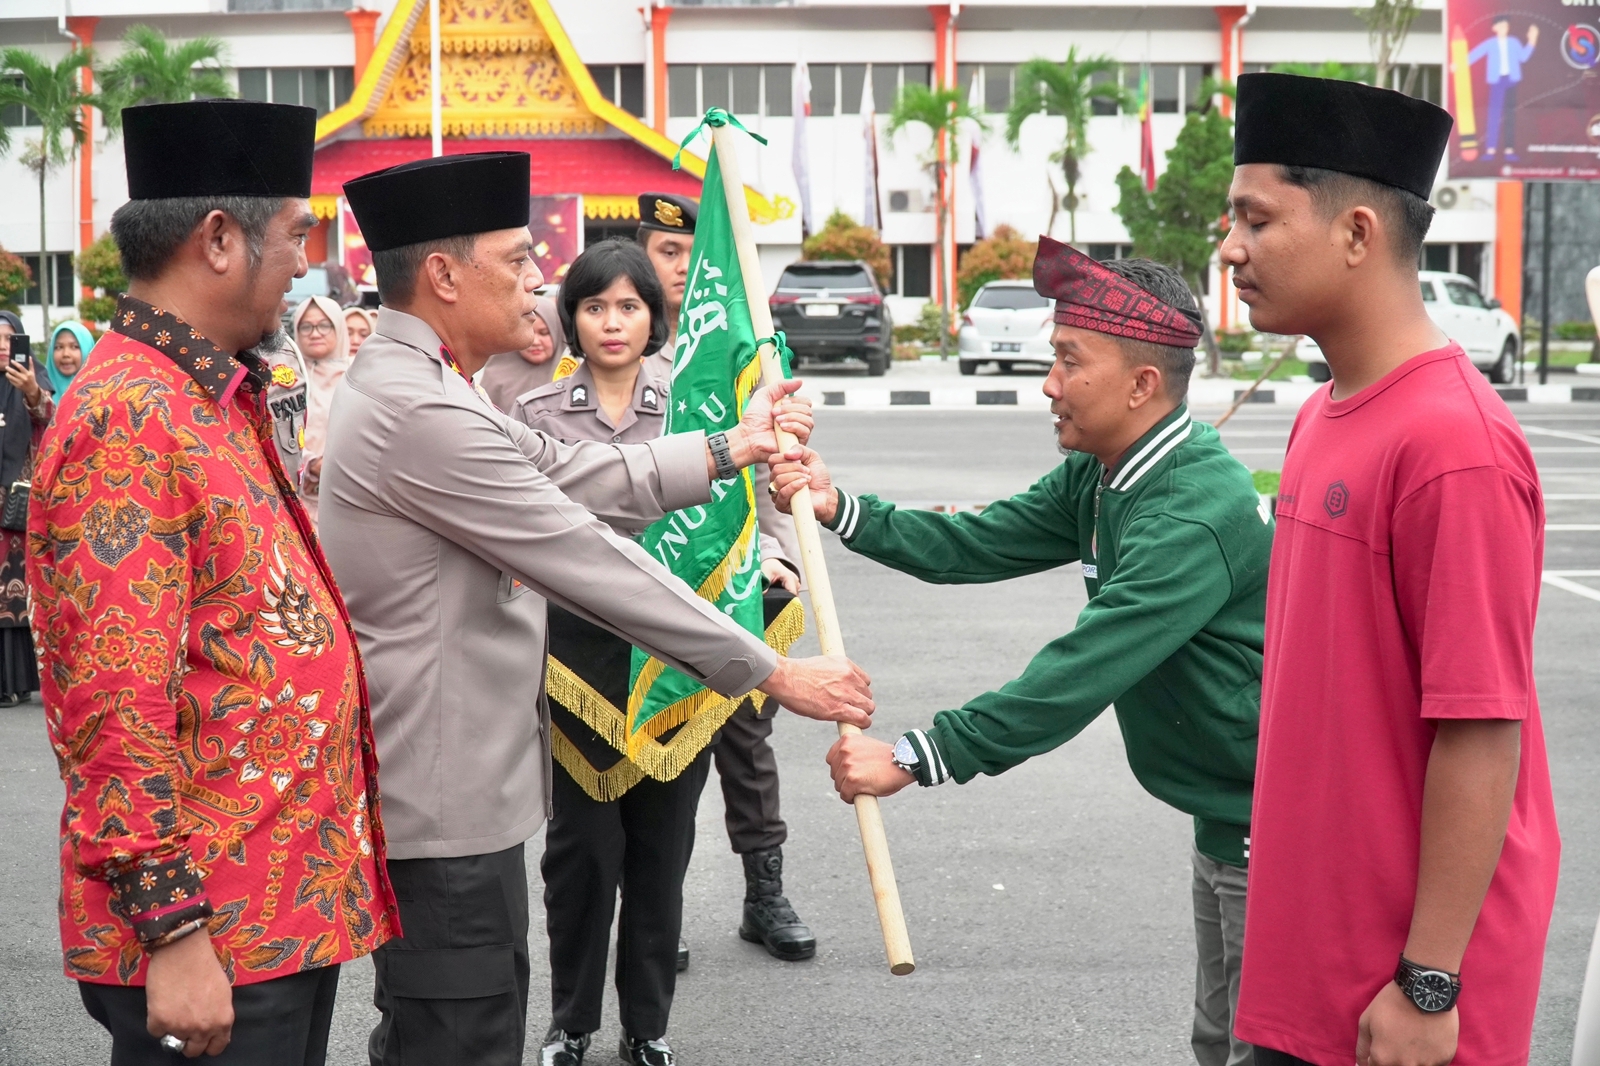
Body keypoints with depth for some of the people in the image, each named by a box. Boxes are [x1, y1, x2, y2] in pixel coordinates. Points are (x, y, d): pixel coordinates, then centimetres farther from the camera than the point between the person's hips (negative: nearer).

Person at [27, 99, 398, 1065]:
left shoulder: (214, 399, 12)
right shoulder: (130, 420, -18)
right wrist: (174, 930, -22)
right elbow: (118, 706, -22)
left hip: (290, 905, 9)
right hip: (208, 940, -9)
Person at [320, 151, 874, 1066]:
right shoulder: (421, 410, -22)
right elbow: (596, 565, -21)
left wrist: (729, 449, 9)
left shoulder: (414, 384, 12)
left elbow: (572, 476, 12)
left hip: (454, 781, 11)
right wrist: (773, 674, -15)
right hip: (444, 797, -11)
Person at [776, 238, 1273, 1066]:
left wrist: (911, 760, -31)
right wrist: (839, 508, -6)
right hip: (1224, 812, 10)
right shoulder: (1099, 478, 4)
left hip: (1271, 827, -10)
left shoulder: (1196, 514, -29)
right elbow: (977, 546, 5)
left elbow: (1079, 676, -33)